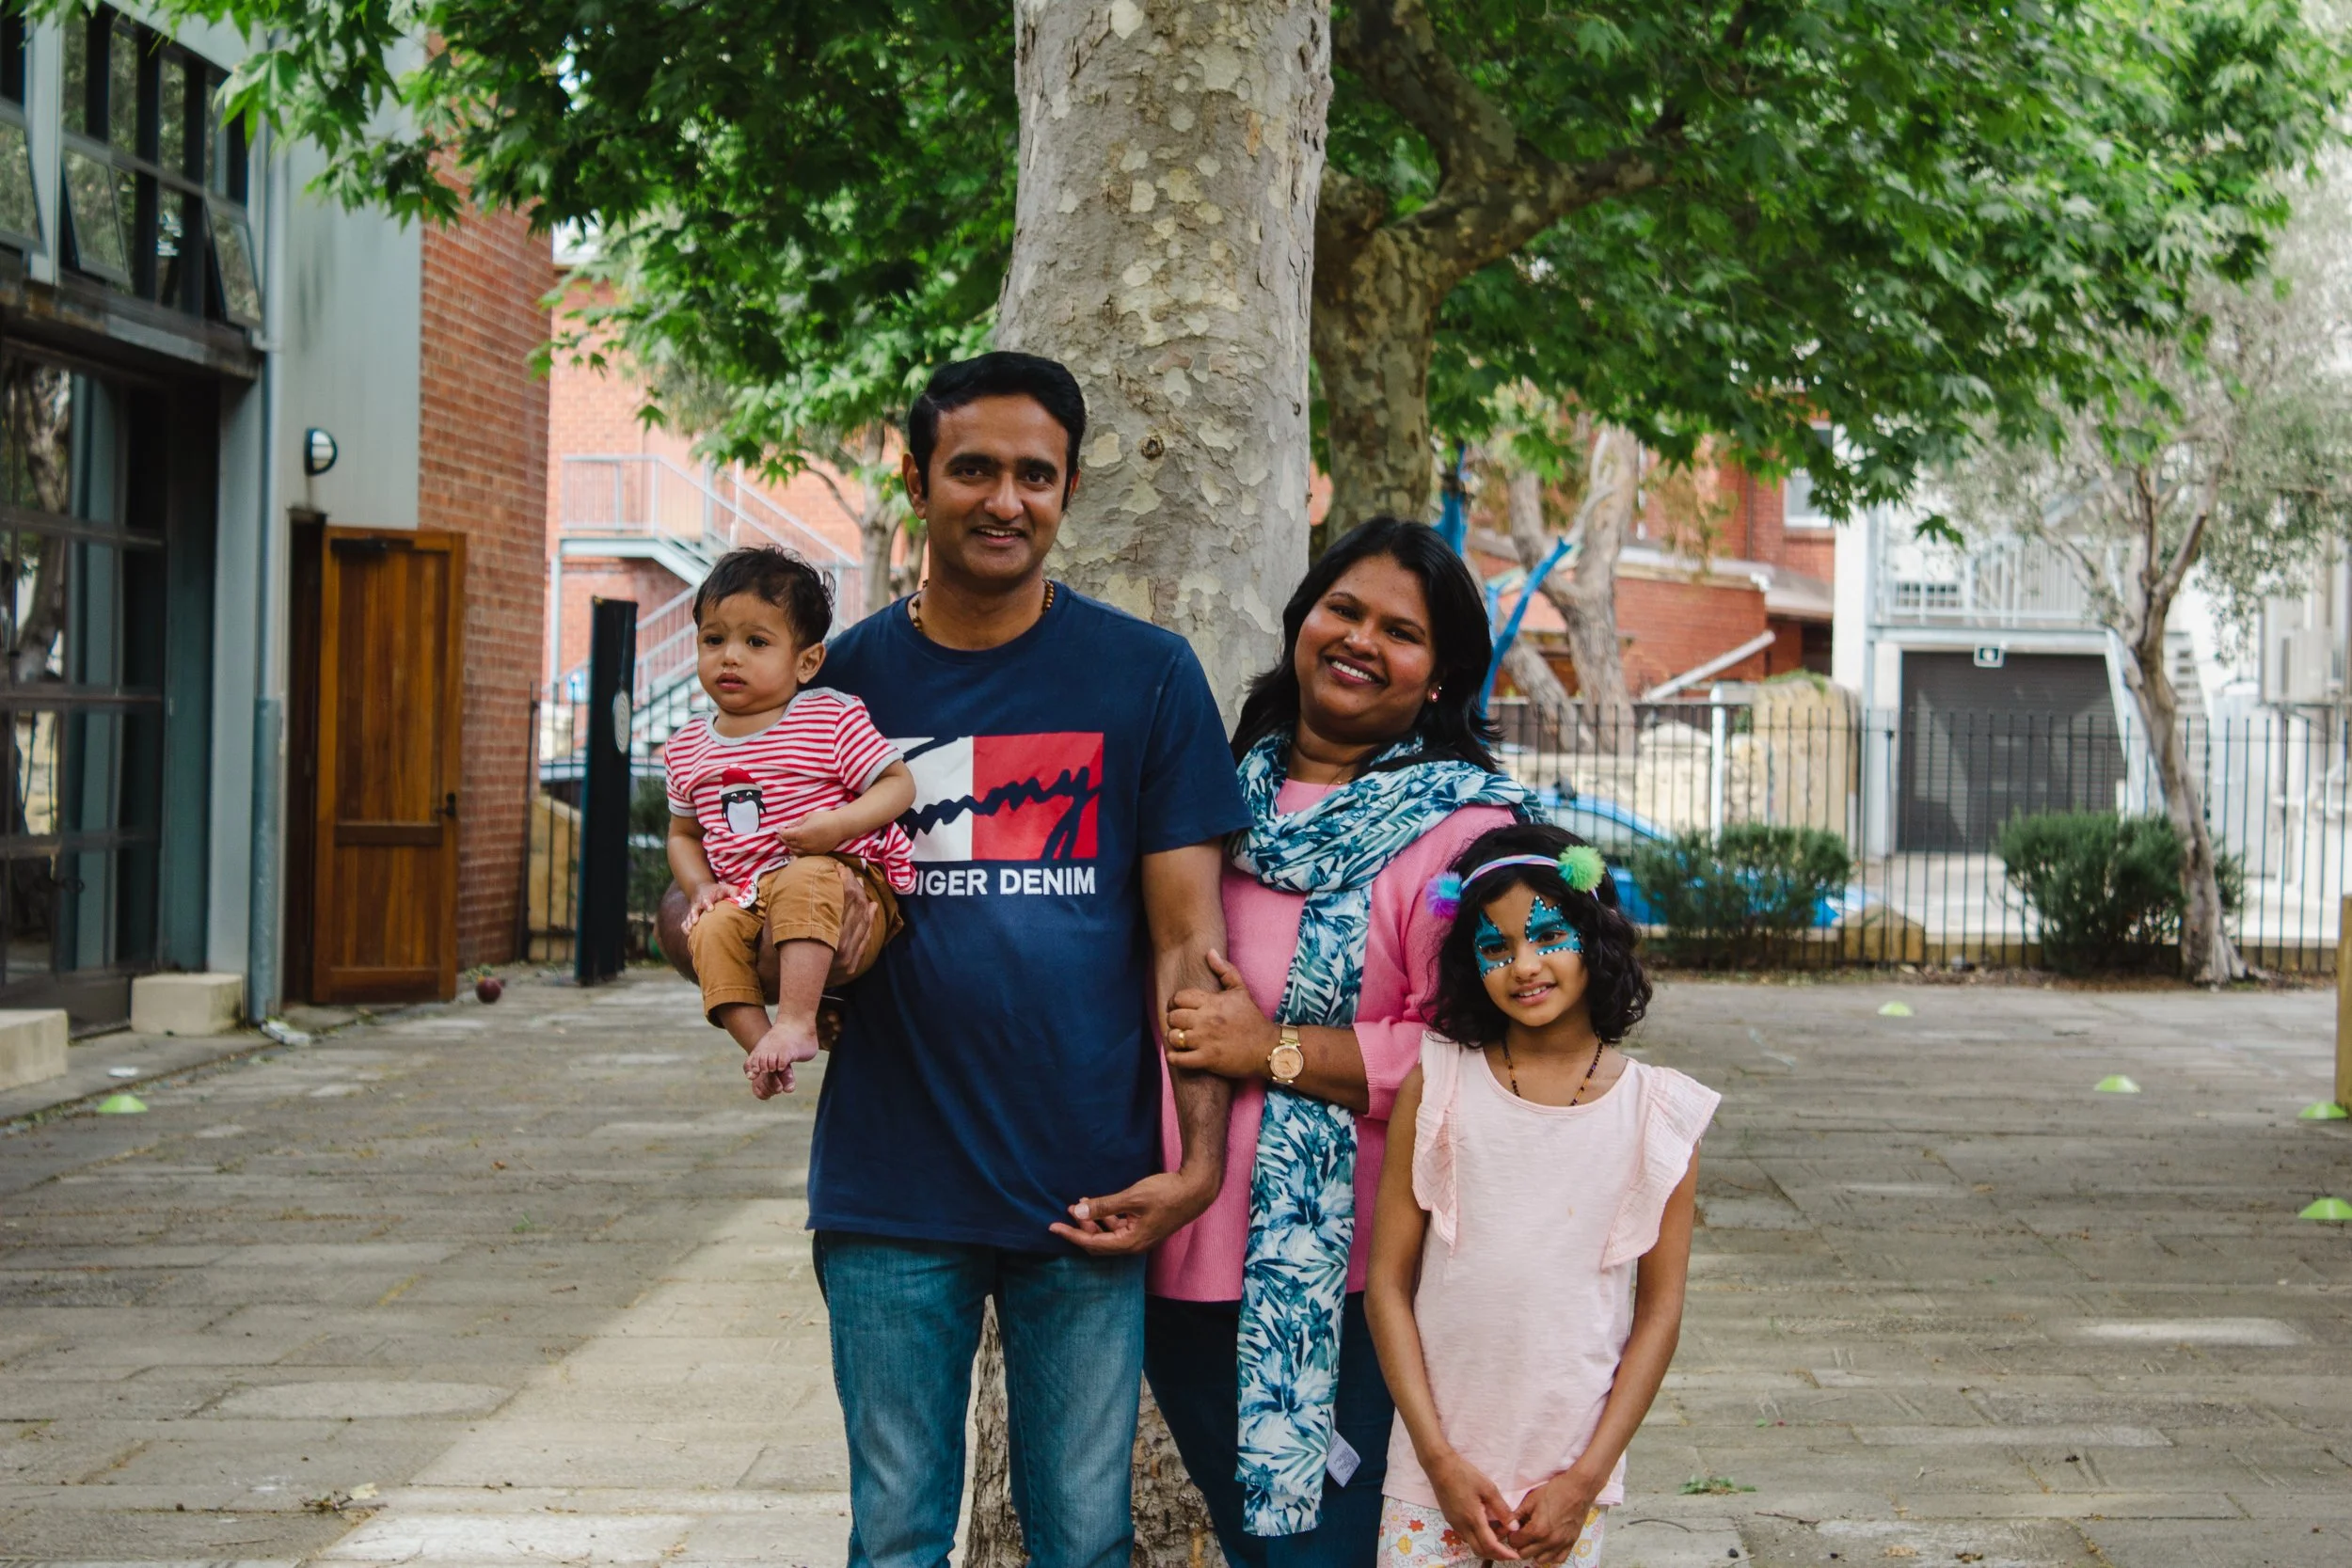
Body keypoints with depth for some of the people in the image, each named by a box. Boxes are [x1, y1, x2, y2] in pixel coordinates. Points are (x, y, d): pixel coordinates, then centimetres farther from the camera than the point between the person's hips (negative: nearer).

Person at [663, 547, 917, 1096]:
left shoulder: (833, 718, 0)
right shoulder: (688, 750, 15)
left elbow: (899, 783, -1)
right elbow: (683, 834, 25)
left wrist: (841, 824, -18)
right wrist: (700, 886, 4)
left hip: (840, 880, -4)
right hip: (747, 902, 4)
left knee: (802, 881, -37)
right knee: (711, 932, -27)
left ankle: (797, 1022, -40)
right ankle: (757, 1040, -31)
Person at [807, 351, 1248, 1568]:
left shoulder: (1144, 676, 0)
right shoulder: (845, 678, 5)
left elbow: (1186, 942, -1)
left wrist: (1199, 1158, -9)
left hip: (1086, 1191, -1)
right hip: (890, 1191, 1)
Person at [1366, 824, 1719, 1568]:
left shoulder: (1657, 1111, -1)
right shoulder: (1437, 1087, -2)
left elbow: (1660, 1308, 1)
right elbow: (1388, 1282, -1)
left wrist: (1586, 1478, -4)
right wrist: (1440, 1460, -7)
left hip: (1569, 1475, 0)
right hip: (1436, 1462, 0)